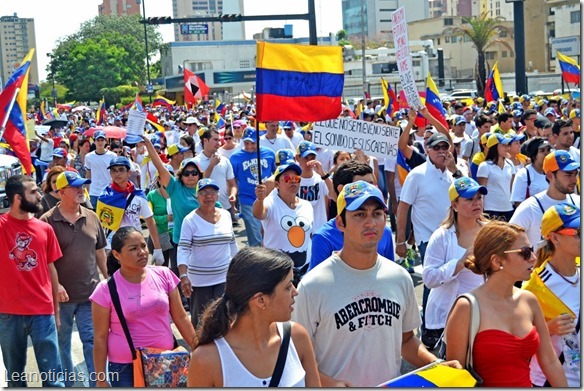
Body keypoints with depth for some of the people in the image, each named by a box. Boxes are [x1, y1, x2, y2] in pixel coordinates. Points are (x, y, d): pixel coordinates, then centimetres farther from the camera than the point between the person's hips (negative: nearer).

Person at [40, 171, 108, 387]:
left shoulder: (91, 217, 5)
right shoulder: (48, 221, -10)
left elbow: (100, 251, 14)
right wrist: (55, 285, -18)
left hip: (90, 293, 3)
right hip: (62, 295, -2)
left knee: (93, 340, 0)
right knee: (62, 343, 13)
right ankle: (65, 383, 28)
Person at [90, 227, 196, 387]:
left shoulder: (164, 275, -2)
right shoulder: (106, 290, -9)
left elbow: (180, 317, 6)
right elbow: (100, 338, -4)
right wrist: (101, 379, -3)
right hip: (125, 368, -2)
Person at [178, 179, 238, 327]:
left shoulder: (226, 215, 3)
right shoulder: (190, 220, -10)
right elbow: (183, 249, -15)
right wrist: (183, 276, -26)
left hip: (225, 276, 3)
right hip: (199, 279, -3)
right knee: (200, 318, 9)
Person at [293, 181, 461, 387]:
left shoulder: (400, 278, 0)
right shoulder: (314, 286, -16)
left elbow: (406, 339, 11)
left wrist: (437, 365, -4)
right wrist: (330, 383, -26)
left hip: (391, 384, 4)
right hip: (341, 383, -4)